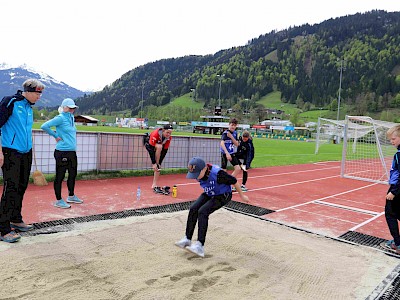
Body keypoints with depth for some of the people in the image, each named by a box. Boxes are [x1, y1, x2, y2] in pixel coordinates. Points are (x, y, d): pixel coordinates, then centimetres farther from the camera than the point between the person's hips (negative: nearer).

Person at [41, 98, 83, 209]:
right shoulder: (60, 118, -11)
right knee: (60, 176, 1)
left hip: (72, 151, 9)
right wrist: (56, 136, -11)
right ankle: (58, 200, 11)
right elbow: (44, 126, -20)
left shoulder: (72, 118, 13)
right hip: (62, 152, -9)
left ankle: (71, 196, 32)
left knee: (73, 174, 16)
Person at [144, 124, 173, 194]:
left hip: (160, 147, 5)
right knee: (159, 147, -35)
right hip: (149, 144, -4)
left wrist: (159, 163, -18)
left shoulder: (169, 138, -22)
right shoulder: (155, 134, -37)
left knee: (158, 167, -9)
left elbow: (165, 150, -15)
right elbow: (151, 149, -35)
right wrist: (154, 163, -36)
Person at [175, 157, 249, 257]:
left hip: (222, 196, -7)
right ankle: (187, 239, -1)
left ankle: (200, 246, -22)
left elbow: (234, 181, -21)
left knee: (202, 212, -23)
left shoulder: (217, 173, -35)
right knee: (193, 209, -12)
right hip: (209, 194, 7)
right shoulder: (198, 172, -16)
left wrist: (242, 196, -7)